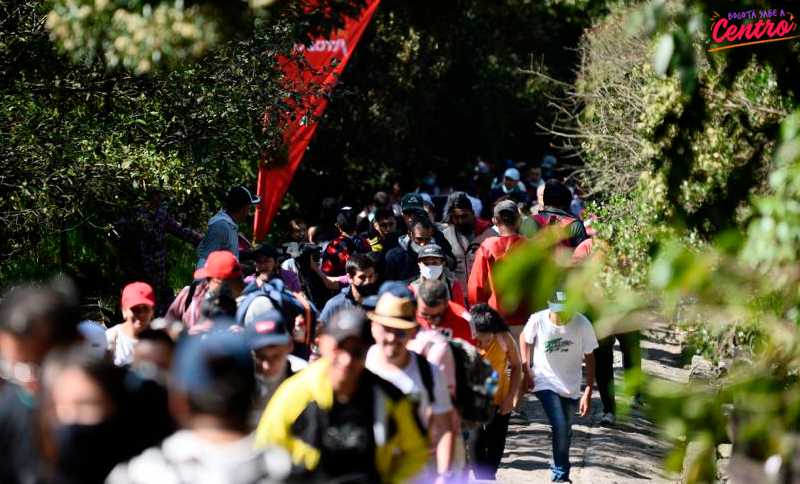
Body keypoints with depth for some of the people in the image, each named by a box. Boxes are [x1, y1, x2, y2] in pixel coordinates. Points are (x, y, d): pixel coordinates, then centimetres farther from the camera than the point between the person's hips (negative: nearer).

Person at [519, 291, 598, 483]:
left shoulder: (583, 325, -20)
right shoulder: (538, 320, -20)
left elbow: (590, 359, -11)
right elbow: (524, 338, 3)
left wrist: (588, 393, -13)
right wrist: (526, 368, -4)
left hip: (571, 386, 2)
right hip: (546, 382, -2)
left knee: (565, 431, 14)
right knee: (560, 426, -19)